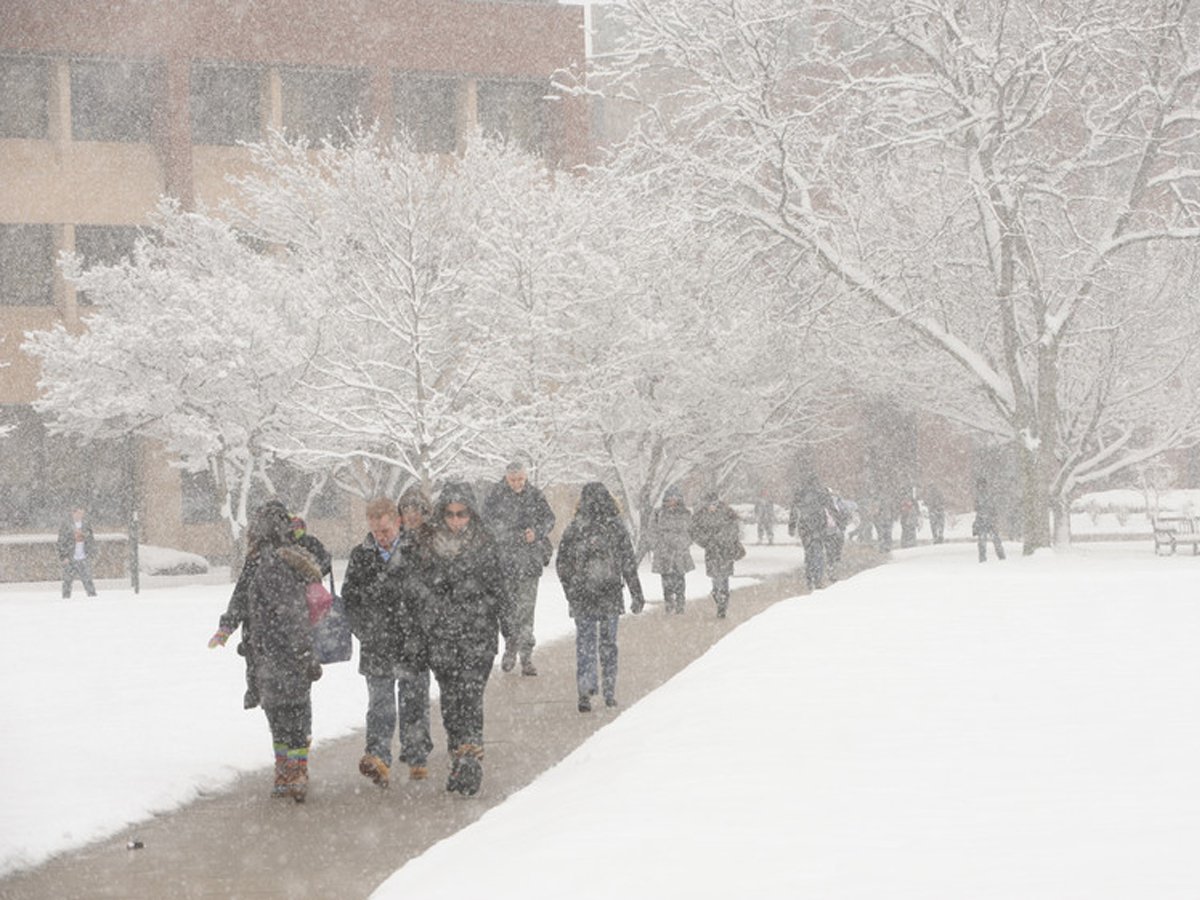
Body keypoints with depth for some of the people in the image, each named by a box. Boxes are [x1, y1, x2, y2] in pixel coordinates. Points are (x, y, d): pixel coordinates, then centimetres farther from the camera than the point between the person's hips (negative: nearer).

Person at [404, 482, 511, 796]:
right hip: (440, 637, 3)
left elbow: (499, 592, 6)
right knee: (450, 701, 4)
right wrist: (414, 641, 9)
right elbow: (418, 596, 10)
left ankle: (470, 761, -18)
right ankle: (460, 763, 14)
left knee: (470, 697, -13)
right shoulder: (429, 547, 6)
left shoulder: (485, 546, 1)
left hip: (478, 635, -3)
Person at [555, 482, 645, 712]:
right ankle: (609, 693, 16)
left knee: (585, 644, 6)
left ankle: (586, 691, -8)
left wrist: (570, 593, 15)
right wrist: (637, 596, 4)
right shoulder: (616, 529, -6)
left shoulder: (574, 529, -4)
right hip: (611, 597, 0)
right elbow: (629, 565, -4)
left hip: (582, 597, 0)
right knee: (608, 643, 12)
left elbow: (562, 566, 2)